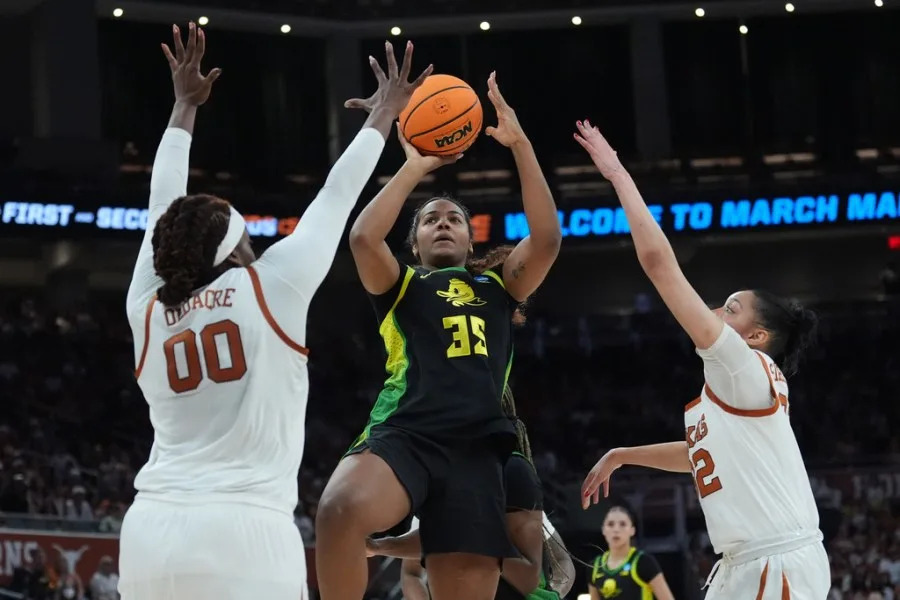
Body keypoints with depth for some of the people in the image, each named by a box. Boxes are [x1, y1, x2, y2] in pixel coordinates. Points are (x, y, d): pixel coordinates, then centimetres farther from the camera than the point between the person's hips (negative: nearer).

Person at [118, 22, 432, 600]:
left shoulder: (147, 310, 12)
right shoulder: (271, 287, 3)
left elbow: (165, 209, 28)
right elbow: (337, 196, 16)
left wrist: (185, 106, 40)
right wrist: (384, 114, 31)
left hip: (152, 533, 5)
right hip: (245, 534, -5)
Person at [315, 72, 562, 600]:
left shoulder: (499, 285, 27)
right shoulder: (401, 287, 22)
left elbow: (547, 238, 10)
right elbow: (364, 238, 0)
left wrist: (520, 146, 5)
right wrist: (415, 168, 7)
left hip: (476, 449, 2)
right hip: (403, 434, -2)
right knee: (340, 510, -36)